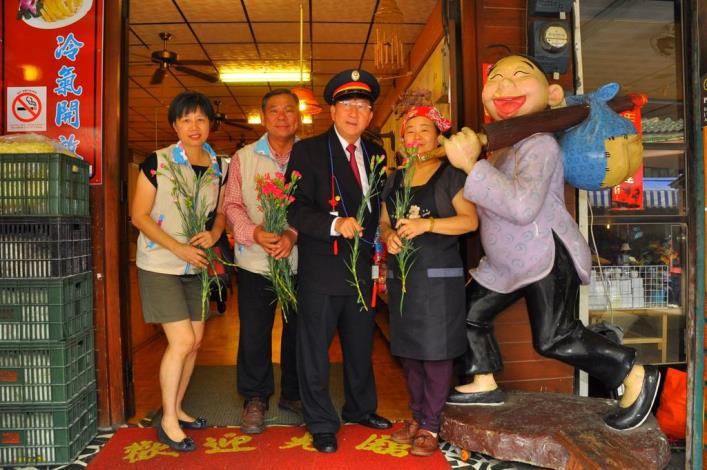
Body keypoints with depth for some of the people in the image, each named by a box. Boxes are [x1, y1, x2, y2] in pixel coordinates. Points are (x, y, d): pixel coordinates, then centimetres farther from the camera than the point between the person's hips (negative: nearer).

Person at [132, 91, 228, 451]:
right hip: (160, 265, -5)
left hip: (196, 266, 6)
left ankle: (176, 409, 28)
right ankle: (168, 422, 10)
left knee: (194, 341, 9)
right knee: (182, 341, -8)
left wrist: (213, 234, -9)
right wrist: (178, 248, -20)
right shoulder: (157, 163, -10)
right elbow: (139, 215, -10)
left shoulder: (218, 167, 5)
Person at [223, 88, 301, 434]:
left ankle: (293, 394, 30)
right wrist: (254, 233, -16)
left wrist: (293, 235, -20)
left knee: (298, 330, 11)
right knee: (254, 332, 4)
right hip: (255, 260, 0)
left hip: (300, 260, 0)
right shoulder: (243, 158, 6)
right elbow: (232, 204, 2)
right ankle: (255, 399, 23)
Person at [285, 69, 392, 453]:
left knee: (361, 346, 20)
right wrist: (334, 225, -29)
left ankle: (360, 409, 40)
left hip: (364, 267, 6)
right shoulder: (308, 151, -6)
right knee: (314, 350, 4)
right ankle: (321, 424, 23)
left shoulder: (375, 154, 11)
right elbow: (296, 209, -14)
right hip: (321, 270, -5)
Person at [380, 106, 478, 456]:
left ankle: (430, 425, 11)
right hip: (402, 274, 5)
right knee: (408, 351, 11)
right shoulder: (394, 180, 15)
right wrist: (388, 236, -5)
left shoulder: (450, 174, -1)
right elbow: (383, 222, 18)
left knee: (436, 351, -2)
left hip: (439, 274, -5)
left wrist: (427, 224, -21)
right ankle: (417, 416, 26)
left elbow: (470, 220, -9)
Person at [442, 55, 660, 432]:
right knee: (471, 313, 12)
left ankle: (635, 375, 6)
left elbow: (522, 206, -36)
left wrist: (472, 164, -36)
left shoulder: (539, 144, -19)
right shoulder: (501, 148, 10)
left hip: (547, 256, -9)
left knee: (553, 339, -13)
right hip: (507, 264, 9)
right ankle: (484, 385, 29)